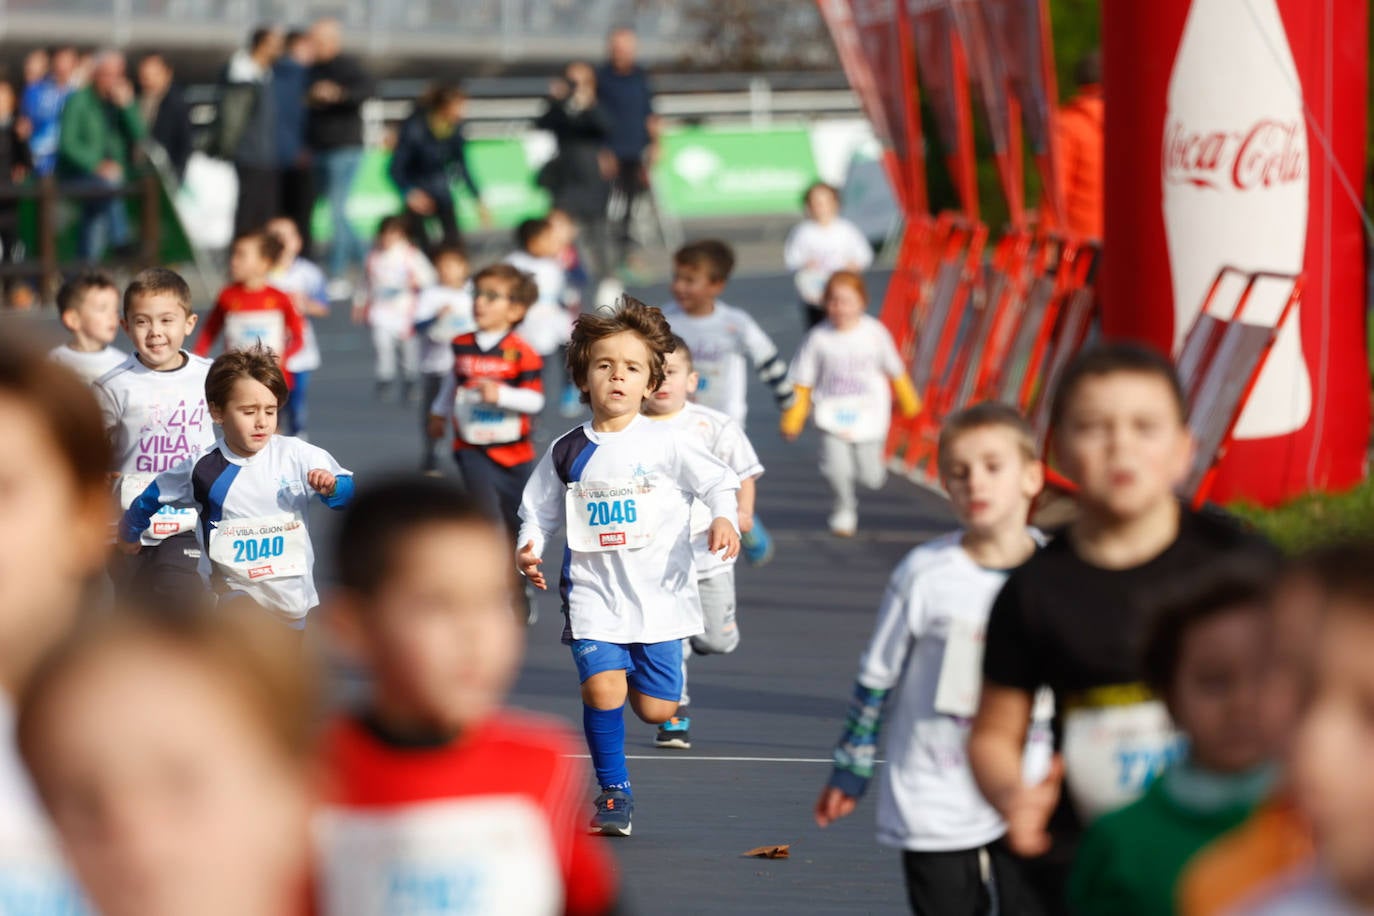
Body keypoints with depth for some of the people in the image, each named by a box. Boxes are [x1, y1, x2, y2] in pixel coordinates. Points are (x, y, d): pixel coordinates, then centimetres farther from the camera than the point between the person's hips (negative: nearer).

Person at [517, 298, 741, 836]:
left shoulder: (666, 444, -2)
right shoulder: (566, 453, 4)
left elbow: (719, 481, 1)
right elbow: (539, 513, 13)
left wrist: (724, 519, -18)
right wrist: (529, 548, -6)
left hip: (659, 592, 0)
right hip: (593, 592, 0)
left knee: (655, 709, 1)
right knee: (602, 690, -19)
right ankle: (614, 793, -1)